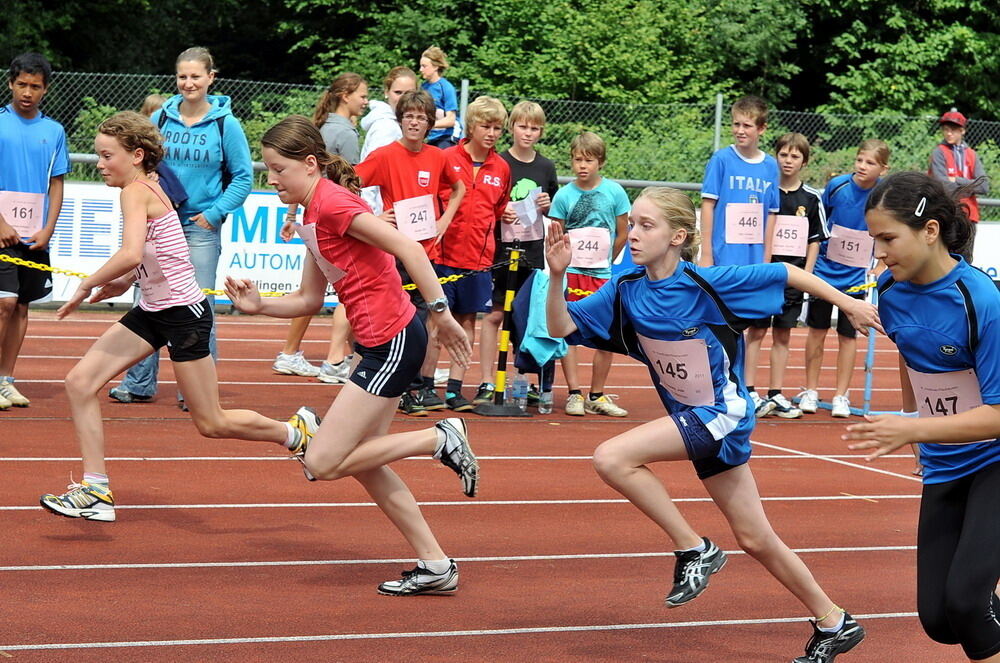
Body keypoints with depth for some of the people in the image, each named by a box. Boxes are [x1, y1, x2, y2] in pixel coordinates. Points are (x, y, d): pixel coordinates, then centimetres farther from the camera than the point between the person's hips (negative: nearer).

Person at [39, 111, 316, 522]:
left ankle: (295, 431, 24)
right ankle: (96, 492, 0)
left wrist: (87, 285, -19)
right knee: (80, 381, -1)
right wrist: (122, 282, 8)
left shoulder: (136, 192, -18)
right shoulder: (147, 188, 9)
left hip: (183, 313, -10)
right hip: (153, 311, 10)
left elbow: (130, 255, -34)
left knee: (211, 424, 1)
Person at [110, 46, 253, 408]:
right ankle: (139, 383, 17)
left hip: (201, 228, -3)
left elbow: (243, 177, -1)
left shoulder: (225, 124, -3)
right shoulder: (161, 118, 5)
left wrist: (214, 213, -9)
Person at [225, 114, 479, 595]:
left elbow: (408, 249, -23)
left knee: (322, 463, -8)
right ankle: (435, 567, 20)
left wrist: (440, 312, -26)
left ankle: (440, 439, 1)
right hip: (379, 343, 10)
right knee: (363, 462, 14)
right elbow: (308, 300, 18)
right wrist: (258, 305, 3)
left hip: (394, 342, -10)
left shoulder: (332, 203, -16)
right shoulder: (312, 216, 14)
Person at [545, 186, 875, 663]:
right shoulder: (626, 289, -4)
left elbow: (786, 274, -9)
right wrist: (557, 275, -22)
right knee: (754, 540, 14)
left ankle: (695, 551, -8)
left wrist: (847, 303, -5)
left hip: (722, 412, -7)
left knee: (612, 459, -22)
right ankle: (834, 625, 29)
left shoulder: (707, 283, -19)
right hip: (691, 418, 7)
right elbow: (562, 327, -7)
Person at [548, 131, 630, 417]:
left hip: (603, 275, 1)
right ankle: (574, 394, 2)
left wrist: (605, 262, 9)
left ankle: (596, 396, 14)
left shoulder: (614, 192, -1)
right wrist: (564, 261, 1)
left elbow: (622, 234, 6)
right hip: (570, 272, 0)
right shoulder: (564, 195, 0)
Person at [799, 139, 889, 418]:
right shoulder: (837, 185, -12)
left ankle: (841, 395, 16)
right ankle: (811, 391, 19)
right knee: (817, 330, 7)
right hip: (824, 269, 0)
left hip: (857, 276, 0)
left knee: (848, 335, 5)